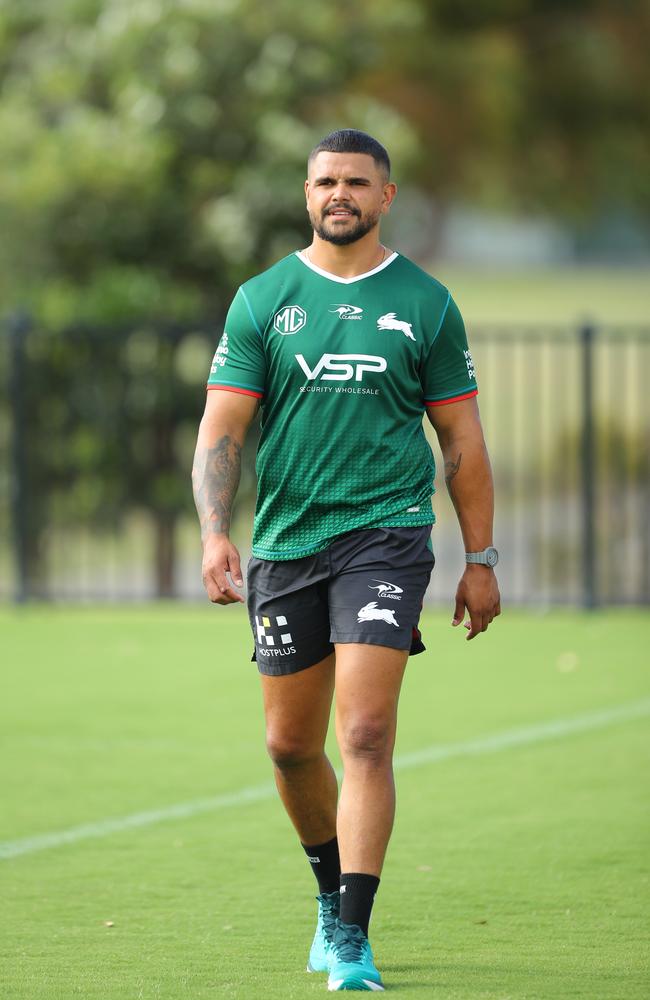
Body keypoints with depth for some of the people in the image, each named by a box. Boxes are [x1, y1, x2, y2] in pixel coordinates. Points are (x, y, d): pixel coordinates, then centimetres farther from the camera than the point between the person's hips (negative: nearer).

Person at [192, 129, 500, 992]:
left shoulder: (425, 304, 4)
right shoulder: (262, 301, 5)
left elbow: (462, 440, 9)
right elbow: (222, 427, 0)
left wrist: (480, 559, 7)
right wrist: (215, 531, -15)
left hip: (385, 533, -2)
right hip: (284, 541, 3)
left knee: (366, 735, -15)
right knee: (291, 744, 10)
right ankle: (334, 888, 35)